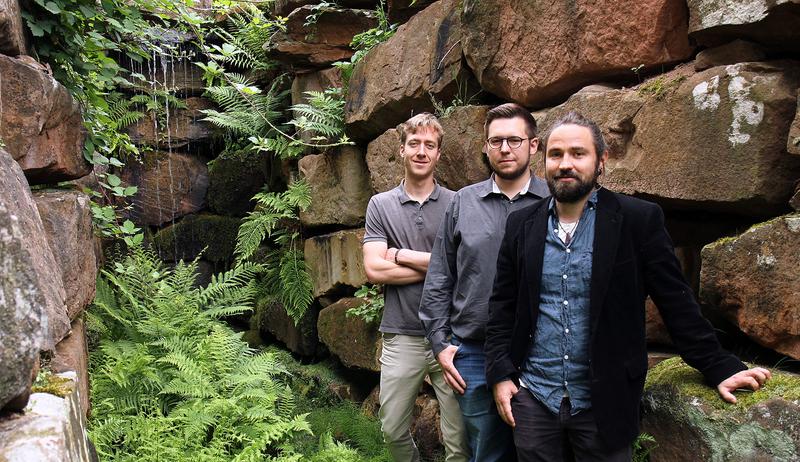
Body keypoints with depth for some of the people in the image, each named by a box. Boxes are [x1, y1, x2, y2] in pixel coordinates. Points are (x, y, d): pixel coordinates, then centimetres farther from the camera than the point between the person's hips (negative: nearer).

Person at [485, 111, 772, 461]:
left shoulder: (638, 219, -6)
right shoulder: (521, 225, 2)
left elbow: (677, 302, -2)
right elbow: (502, 305, 6)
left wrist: (719, 368, -3)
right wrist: (500, 374, 1)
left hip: (603, 402, -2)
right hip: (532, 397, 2)